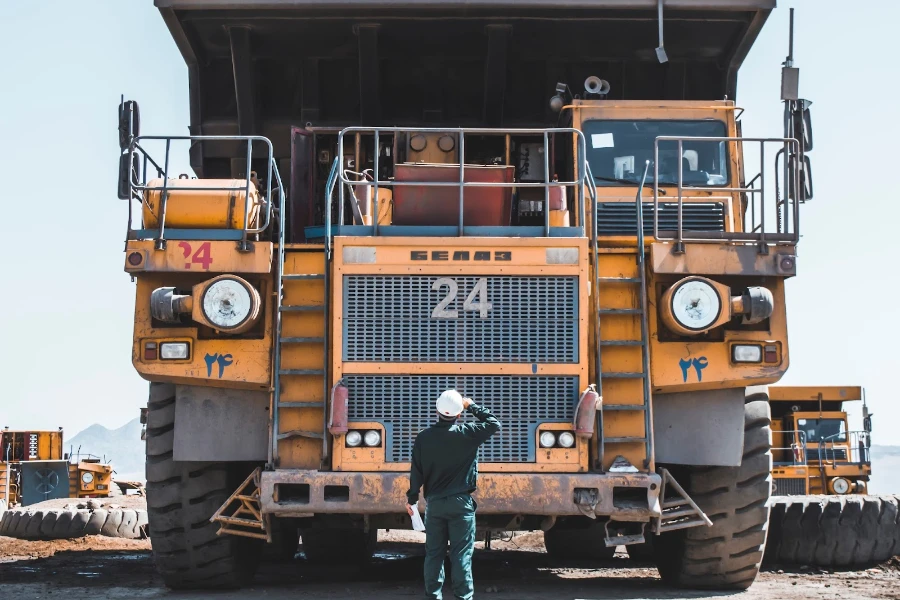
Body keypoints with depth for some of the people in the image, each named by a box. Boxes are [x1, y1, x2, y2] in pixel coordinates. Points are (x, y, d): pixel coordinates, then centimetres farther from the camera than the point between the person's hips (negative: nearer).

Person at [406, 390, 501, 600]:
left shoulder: (423, 438, -1)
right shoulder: (467, 434, -11)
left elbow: (417, 472, 2)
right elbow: (494, 424, 0)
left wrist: (412, 498, 12)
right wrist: (472, 406, 7)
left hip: (434, 503, 3)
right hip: (460, 504, -3)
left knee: (433, 553, 9)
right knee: (461, 554, -1)